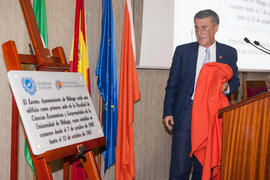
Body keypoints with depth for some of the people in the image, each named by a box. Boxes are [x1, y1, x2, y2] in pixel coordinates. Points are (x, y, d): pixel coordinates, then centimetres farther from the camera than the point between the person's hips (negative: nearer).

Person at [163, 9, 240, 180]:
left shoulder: (229, 53, 9)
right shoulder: (183, 51, 6)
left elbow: (235, 81, 15)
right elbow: (172, 85, 8)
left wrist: (227, 87, -9)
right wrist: (168, 112, 1)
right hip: (187, 111, -1)